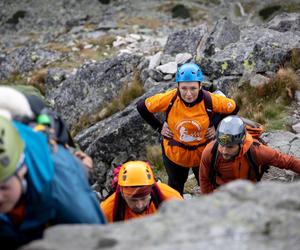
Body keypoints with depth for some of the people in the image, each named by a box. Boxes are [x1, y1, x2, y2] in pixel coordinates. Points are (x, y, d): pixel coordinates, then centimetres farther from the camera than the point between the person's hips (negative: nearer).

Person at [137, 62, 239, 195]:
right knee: (175, 189, 25)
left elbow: (233, 108, -6)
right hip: (174, 154, 0)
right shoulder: (168, 99, -26)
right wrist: (159, 127, -12)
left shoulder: (210, 100, -25)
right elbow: (141, 107, -10)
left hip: (202, 154, 0)